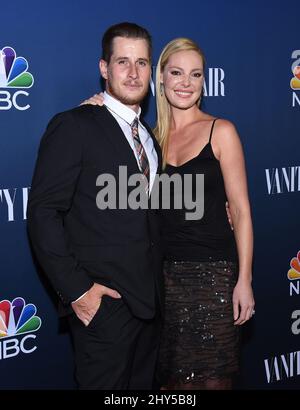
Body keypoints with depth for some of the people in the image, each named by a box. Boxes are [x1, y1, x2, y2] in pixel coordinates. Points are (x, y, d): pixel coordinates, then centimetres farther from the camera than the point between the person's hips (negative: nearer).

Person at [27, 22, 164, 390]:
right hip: (102, 302, -7)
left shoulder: (149, 136, 14)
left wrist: (159, 285, 6)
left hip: (149, 300, 7)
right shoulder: (74, 126, -9)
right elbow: (43, 213, -14)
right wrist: (75, 289, -17)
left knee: (143, 385, 17)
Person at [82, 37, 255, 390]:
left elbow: (240, 208, -5)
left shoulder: (220, 131, -3)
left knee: (210, 377, 5)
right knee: (170, 377, 13)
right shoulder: (153, 137, 8)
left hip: (213, 272, -3)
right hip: (164, 272, 4)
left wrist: (244, 279, -10)